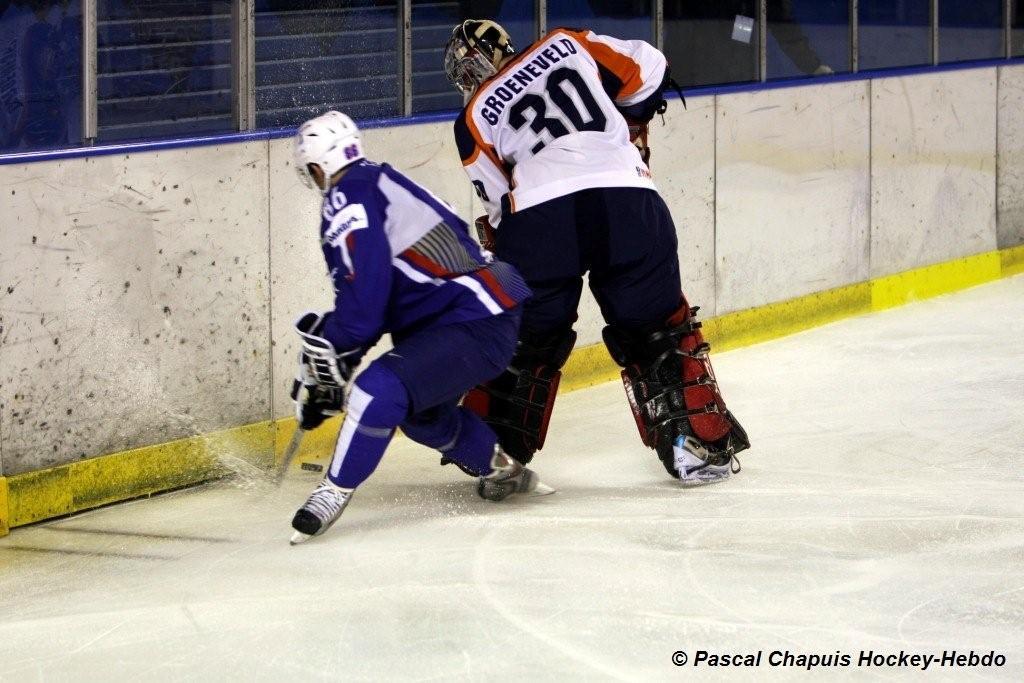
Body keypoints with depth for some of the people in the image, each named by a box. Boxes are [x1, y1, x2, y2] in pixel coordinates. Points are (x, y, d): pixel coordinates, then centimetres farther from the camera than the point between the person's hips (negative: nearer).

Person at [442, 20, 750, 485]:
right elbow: (648, 73, 21)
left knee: (527, 337, 18)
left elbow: (499, 201, 14)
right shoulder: (566, 45, 22)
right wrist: (631, 130, 36)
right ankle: (701, 443, 10)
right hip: (626, 198, 1)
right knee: (659, 329, 13)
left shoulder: (475, 119, 18)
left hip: (536, 213, 0)